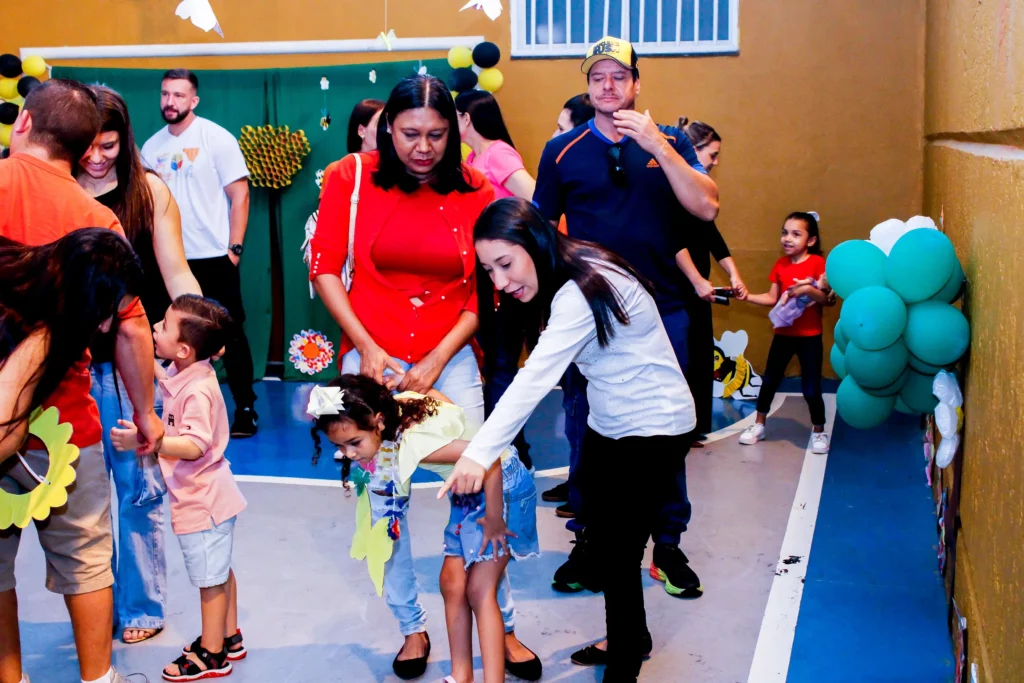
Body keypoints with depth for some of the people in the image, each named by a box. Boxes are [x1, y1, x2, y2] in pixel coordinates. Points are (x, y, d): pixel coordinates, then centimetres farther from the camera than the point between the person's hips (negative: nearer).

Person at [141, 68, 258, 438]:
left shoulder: (216, 138, -5)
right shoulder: (152, 146, 8)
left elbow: (239, 195, -7)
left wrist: (233, 248, -11)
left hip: (213, 257, -4)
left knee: (230, 335, 1)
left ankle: (246, 409, 10)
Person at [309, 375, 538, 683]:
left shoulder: (412, 442, -36)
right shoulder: (397, 405, -12)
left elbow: (490, 461, -39)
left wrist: (493, 520, -28)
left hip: (502, 486, -9)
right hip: (468, 493, 9)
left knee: (479, 591, -11)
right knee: (452, 583, 6)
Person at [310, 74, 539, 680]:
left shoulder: (475, 192, -1)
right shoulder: (352, 178, -2)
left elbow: (483, 293, 1)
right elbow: (325, 268, 0)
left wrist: (434, 365, -7)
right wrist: (366, 348, -8)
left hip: (449, 358, 0)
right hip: (372, 356, 1)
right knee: (383, 495, 5)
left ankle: (502, 625, 14)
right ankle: (412, 626, 23)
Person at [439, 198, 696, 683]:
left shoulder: (583, 291, -27)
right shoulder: (563, 282, 1)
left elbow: (535, 378, -36)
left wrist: (480, 452, -41)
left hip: (655, 431, -8)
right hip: (607, 426, 9)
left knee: (619, 553, -4)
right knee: (600, 541, 14)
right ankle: (631, 638, 35)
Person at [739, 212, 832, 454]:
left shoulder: (818, 263, -9)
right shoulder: (780, 264, 5)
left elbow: (827, 299, -13)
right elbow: (772, 298, 5)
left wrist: (809, 290, -29)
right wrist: (747, 296, -7)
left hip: (810, 336, -4)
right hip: (783, 333, 5)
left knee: (811, 388, -1)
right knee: (769, 381, 11)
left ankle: (819, 432, 16)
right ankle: (759, 425, 25)